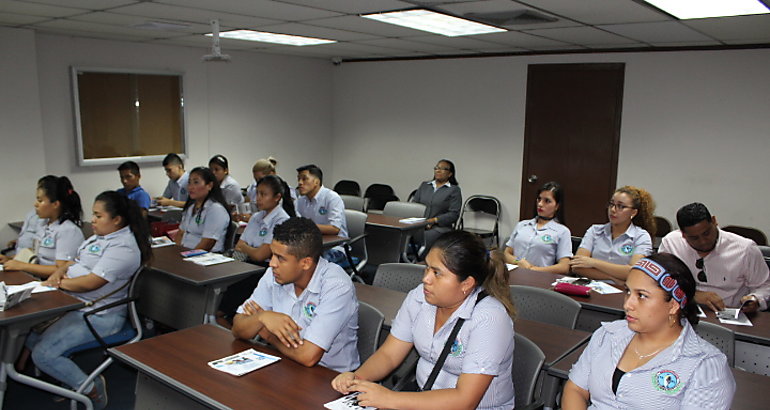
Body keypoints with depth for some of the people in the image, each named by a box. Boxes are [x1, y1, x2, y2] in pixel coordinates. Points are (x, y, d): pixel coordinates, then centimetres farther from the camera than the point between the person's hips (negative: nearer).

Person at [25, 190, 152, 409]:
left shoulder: (123, 247, -21)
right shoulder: (100, 237, 13)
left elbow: (90, 282, -25)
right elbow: (76, 261, 19)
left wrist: (59, 283, -9)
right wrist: (59, 272, -3)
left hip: (98, 316, -11)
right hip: (73, 305, 11)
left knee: (42, 354, -16)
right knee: (29, 334, 8)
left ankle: (91, 388, 0)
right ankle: (67, 376, 17)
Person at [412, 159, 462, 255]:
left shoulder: (454, 190, 7)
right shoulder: (424, 185, 23)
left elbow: (454, 214, -3)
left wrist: (434, 220, -13)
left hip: (439, 227, -4)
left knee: (421, 239, -35)